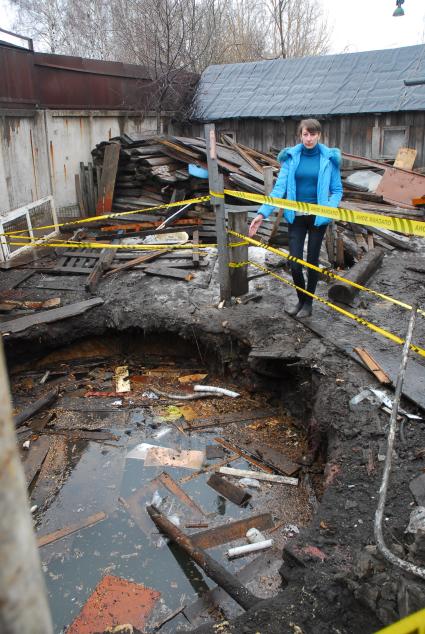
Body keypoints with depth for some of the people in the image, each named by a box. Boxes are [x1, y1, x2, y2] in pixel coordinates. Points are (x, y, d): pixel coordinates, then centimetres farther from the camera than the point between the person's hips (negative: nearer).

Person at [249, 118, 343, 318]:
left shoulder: (329, 158, -4)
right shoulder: (291, 157, -2)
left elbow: (337, 190, 1)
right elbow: (279, 188, -8)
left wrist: (329, 208, -19)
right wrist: (263, 213, -20)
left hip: (317, 217, -1)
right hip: (296, 217, 1)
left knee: (312, 260, 8)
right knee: (294, 263, -1)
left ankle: (308, 303, 26)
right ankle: (301, 299, 25)